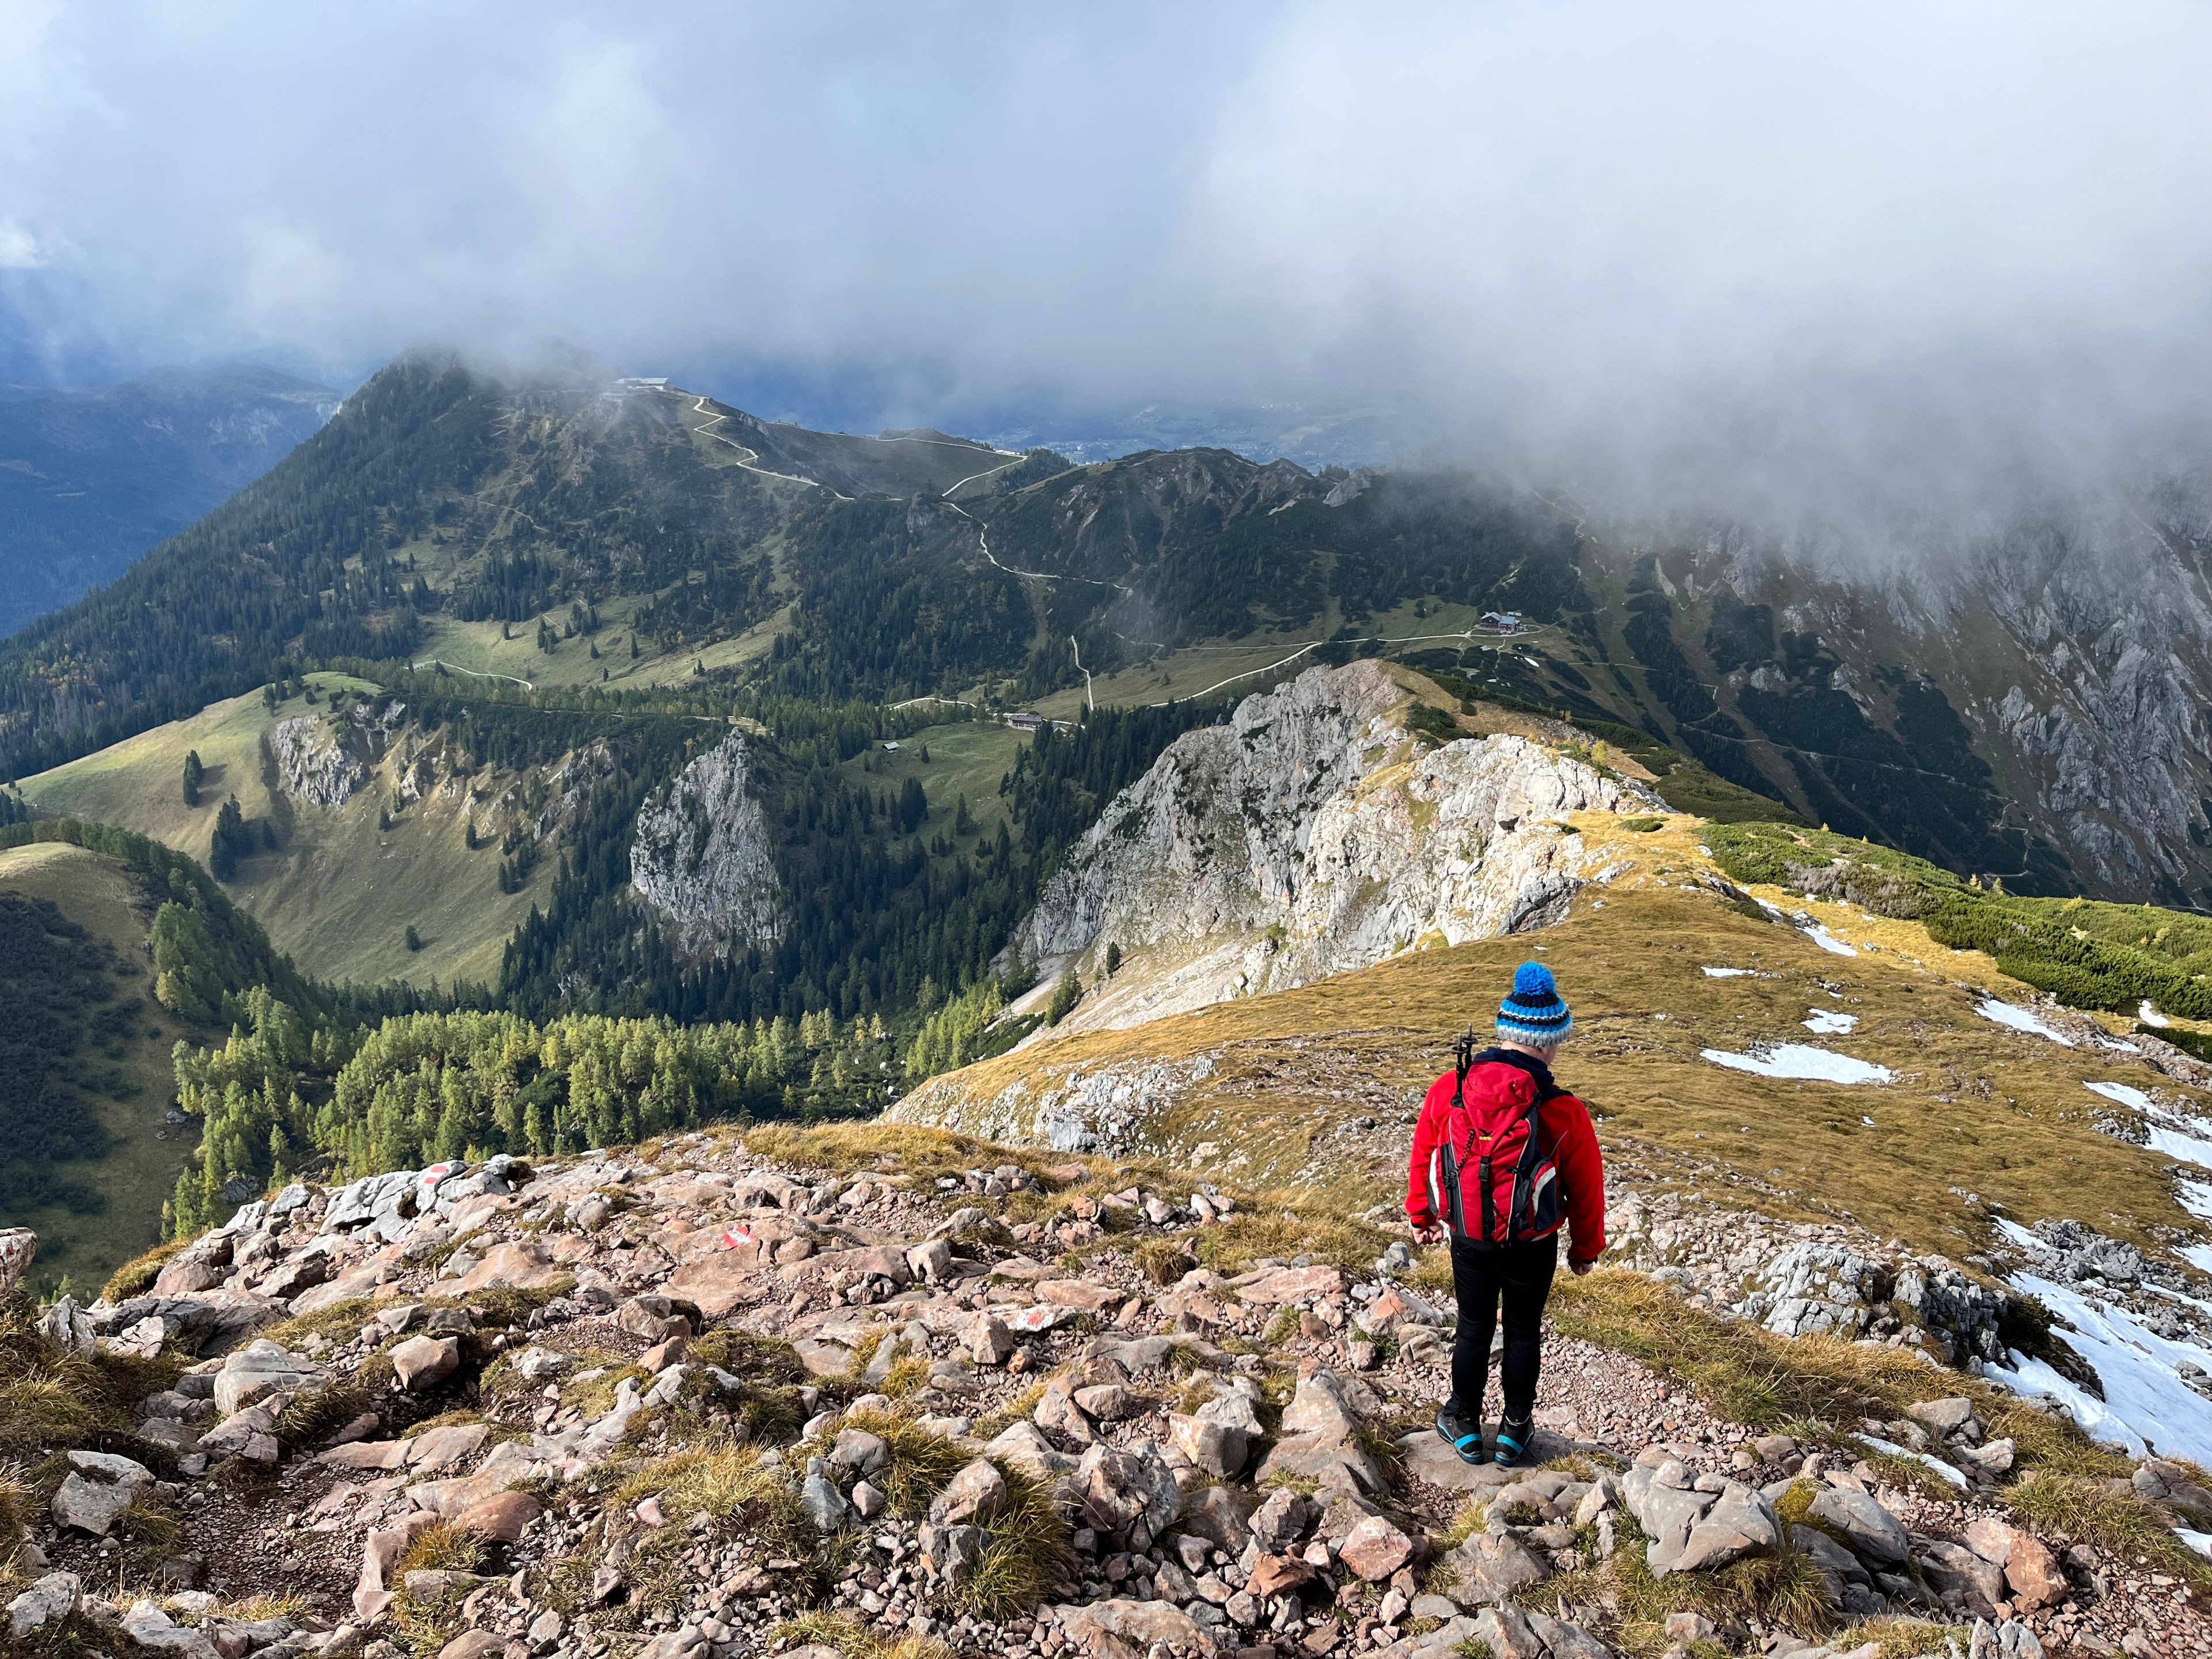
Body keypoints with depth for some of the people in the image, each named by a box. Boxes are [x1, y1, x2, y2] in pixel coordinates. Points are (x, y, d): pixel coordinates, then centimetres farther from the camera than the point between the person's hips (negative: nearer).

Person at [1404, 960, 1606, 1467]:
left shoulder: (1448, 1089, -14)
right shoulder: (1563, 1113, -20)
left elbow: (1423, 1155, 1)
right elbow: (1586, 1187, -7)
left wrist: (1422, 1216, 18)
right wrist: (1586, 1248, 11)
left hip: (1467, 1239, 2)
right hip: (1532, 1248, -2)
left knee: (1474, 1328, 20)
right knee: (1524, 1331, 19)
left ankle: (1465, 1426, 34)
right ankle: (1515, 1431, 33)